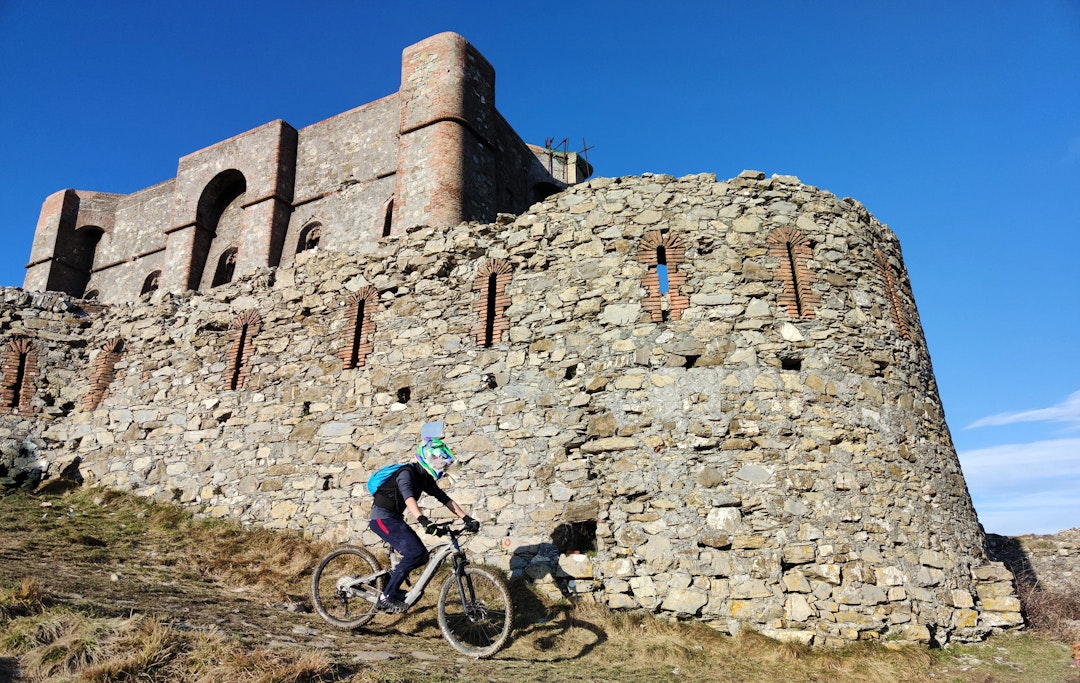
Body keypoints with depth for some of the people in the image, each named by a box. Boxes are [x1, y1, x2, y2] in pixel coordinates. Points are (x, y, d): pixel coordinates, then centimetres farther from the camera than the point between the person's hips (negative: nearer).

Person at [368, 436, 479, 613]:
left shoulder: (425, 479, 7)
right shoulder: (407, 472, -20)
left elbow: (444, 499, 5)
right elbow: (408, 497, -38)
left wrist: (467, 519, -5)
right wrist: (423, 520, -53)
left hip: (395, 518, 9)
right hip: (382, 518, -9)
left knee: (422, 556, 2)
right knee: (414, 553, -21)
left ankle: (390, 583, 19)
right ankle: (386, 597, -13)